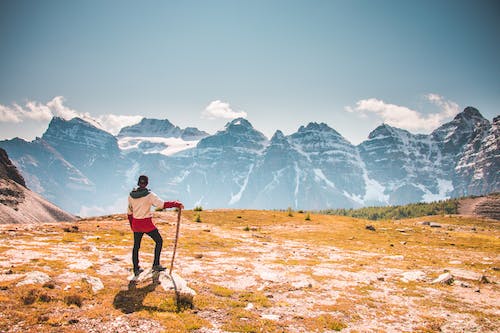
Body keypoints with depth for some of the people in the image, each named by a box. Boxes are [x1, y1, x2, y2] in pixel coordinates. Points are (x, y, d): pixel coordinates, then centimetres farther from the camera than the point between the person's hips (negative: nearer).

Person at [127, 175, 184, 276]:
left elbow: (129, 212, 10)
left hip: (136, 224, 5)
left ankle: (136, 269, 23)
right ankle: (156, 265, 12)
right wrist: (177, 204, -11)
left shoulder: (131, 195, 1)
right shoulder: (149, 195, -14)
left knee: (136, 246, 15)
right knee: (159, 241, 13)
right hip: (147, 224, -5)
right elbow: (163, 204, -20)